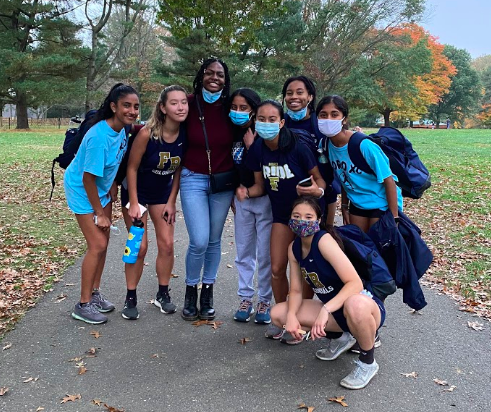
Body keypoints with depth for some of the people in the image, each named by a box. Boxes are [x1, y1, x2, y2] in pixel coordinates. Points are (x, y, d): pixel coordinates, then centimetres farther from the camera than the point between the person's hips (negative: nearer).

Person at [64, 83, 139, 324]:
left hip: (101, 189, 8)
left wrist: (113, 184, 4)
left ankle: (94, 293, 26)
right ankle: (83, 305, 3)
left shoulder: (122, 128, -7)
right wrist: (99, 213, -18)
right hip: (82, 190, -8)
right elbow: (88, 178, -25)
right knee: (97, 245, -10)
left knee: (103, 242, 10)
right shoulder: (99, 136, -31)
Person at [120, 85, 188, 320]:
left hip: (163, 192, 4)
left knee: (167, 244, 2)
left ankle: (163, 294, 21)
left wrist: (171, 202, -3)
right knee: (139, 246, -4)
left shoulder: (185, 134, -15)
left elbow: (179, 169, -3)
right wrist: (133, 204, -17)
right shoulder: (147, 133, -27)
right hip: (136, 191, -4)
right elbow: (132, 167, -18)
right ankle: (130, 299, 13)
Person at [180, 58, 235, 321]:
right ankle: (191, 291, 16)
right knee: (199, 241, -9)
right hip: (193, 179, -2)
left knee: (214, 240, 8)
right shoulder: (189, 104, -6)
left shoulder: (230, 107, -3)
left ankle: (207, 293, 25)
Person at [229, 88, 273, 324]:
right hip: (242, 199, 5)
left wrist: (251, 146, -20)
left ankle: (265, 301, 14)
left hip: (265, 198, -5)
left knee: (266, 254, 1)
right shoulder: (233, 134, 2)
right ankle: (246, 298, 22)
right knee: (244, 252, 11)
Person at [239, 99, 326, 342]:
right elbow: (260, 185, 3)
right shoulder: (257, 150, -7)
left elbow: (319, 179, -15)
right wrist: (247, 192, -18)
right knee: (277, 268, 5)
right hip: (281, 213, 5)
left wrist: (318, 191, -37)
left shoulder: (297, 148, -23)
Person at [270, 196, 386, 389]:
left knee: (354, 305, -43)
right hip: (334, 310, 7)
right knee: (277, 314, -3)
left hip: (366, 307, -7)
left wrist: (325, 310, -41)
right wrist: (291, 315, -19)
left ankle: (367, 362, -11)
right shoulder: (294, 248, -2)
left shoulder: (324, 240, -24)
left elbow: (355, 283, -31)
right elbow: (296, 290, 1)